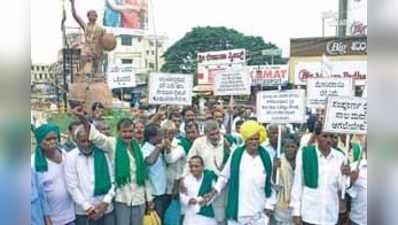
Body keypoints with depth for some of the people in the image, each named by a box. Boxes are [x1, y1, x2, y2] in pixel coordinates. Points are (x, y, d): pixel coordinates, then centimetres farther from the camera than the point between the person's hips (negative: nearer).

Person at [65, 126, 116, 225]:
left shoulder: (102, 154, 3)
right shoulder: (70, 157, -2)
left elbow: (112, 180, 4)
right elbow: (72, 187, -5)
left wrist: (106, 202, -7)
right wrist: (88, 208, -9)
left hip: (106, 210, 2)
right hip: (83, 213, -1)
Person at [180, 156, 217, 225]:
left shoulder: (209, 176, -4)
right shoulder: (186, 179, -4)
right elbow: (182, 196, 0)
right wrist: (189, 200, -20)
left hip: (206, 213, 0)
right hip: (191, 215, 0)